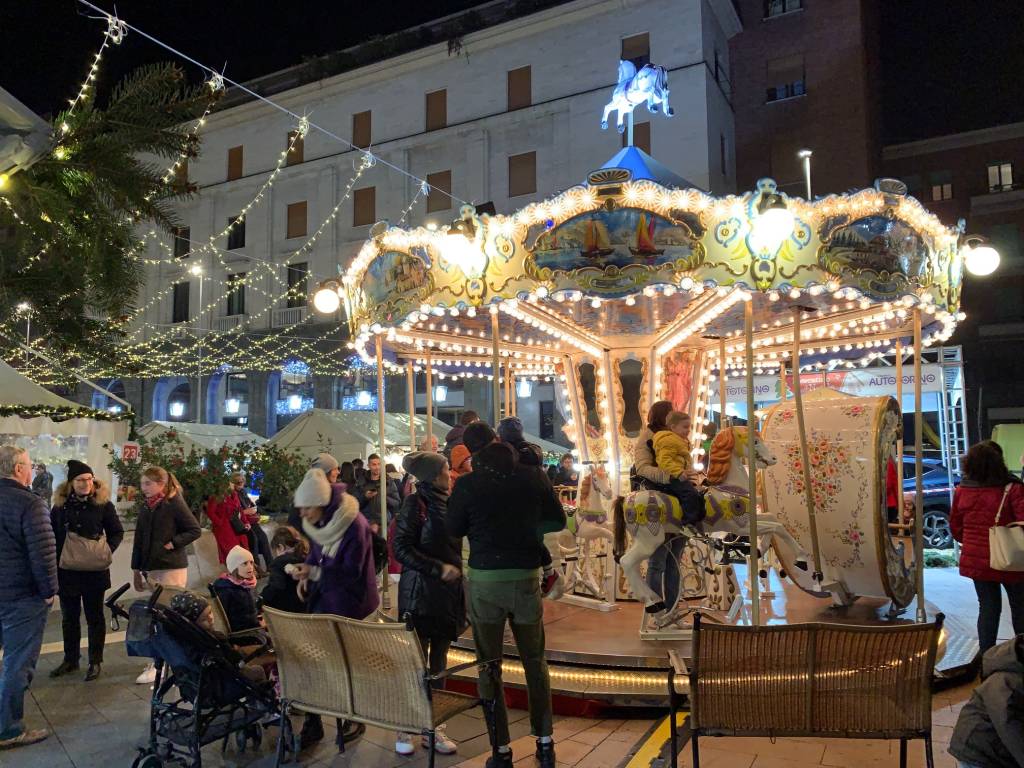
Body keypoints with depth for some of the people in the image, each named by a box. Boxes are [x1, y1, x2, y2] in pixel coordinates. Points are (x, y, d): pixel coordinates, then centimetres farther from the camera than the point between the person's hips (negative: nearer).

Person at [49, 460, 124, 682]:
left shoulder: (103, 504, -5)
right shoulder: (60, 505, 1)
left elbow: (117, 532, 1)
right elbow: (52, 537, 7)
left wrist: (108, 549, -14)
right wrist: (56, 560, -4)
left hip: (94, 571, -3)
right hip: (66, 571, 3)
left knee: (95, 617, 8)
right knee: (69, 617, 15)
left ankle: (96, 661, 19)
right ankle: (70, 659, 30)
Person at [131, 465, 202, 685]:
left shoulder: (175, 504, -10)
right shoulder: (146, 507, 10)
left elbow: (195, 530, -10)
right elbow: (139, 540, 14)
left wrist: (173, 543, -16)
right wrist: (136, 569, 14)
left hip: (172, 568, -7)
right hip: (151, 568, 7)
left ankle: (158, 666, 0)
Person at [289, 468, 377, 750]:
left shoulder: (354, 525, -24)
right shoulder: (318, 522, 0)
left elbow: (351, 572, -21)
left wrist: (313, 572, -25)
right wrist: (307, 574, -5)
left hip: (350, 603, -7)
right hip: (324, 597, 7)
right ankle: (312, 722, 15)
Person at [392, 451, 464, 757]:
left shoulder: (447, 501, 7)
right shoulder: (415, 503, -11)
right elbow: (401, 549, -15)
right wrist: (438, 569, -17)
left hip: (449, 591, 6)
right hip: (420, 592, -6)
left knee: (439, 659, 10)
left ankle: (434, 726, 20)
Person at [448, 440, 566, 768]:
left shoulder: (467, 484, -9)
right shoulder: (534, 476, -4)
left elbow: (454, 529, 4)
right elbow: (558, 521, 5)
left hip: (484, 580, -2)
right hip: (526, 578, 2)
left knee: (489, 666, 11)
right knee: (535, 662, 17)